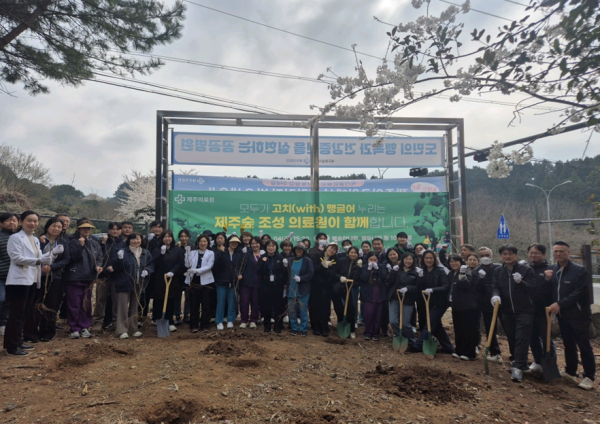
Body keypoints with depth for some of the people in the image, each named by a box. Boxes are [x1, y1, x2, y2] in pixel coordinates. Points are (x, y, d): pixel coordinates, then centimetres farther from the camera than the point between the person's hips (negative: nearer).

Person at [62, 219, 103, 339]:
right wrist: (80, 245, -25)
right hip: (74, 278, -4)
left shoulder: (94, 244, 9)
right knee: (74, 305, 0)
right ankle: (75, 328, 10)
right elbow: (73, 257, -15)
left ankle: (84, 327, 20)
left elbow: (99, 257, 9)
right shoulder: (73, 242, -5)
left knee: (86, 304, 10)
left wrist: (98, 266, -10)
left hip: (89, 278, 5)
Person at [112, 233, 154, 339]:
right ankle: (122, 330, 3)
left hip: (138, 285, 5)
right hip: (124, 284, -4)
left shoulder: (146, 253, 5)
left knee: (134, 307, 14)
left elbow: (151, 265, 11)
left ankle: (133, 329, 25)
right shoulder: (123, 252, -8)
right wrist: (119, 259, -31)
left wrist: (147, 271, -9)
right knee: (123, 307, -3)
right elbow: (116, 267, -12)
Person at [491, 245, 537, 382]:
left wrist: (521, 282, -27)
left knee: (521, 339, -8)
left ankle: (518, 368, -9)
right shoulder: (497, 271, 7)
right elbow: (495, 287, 1)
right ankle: (519, 363, 28)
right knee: (512, 339, 12)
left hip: (524, 311, -4)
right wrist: (495, 295, -22)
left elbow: (534, 288, -10)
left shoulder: (526, 269, -6)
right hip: (507, 311, 4)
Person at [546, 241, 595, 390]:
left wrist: (560, 303, -23)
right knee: (568, 345, 16)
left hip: (579, 314, -6)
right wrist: (547, 280, -10)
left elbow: (578, 293, -18)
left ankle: (589, 376, 10)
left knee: (584, 346, 0)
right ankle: (570, 372, 28)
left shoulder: (579, 270, -11)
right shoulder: (552, 270, 7)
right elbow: (547, 292, 9)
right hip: (562, 315, 6)